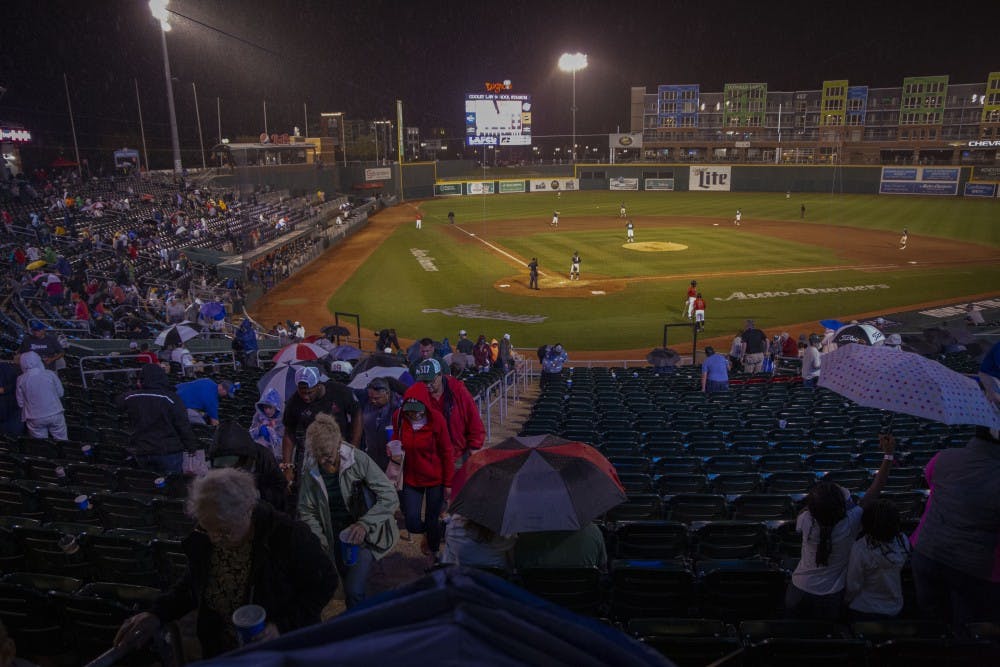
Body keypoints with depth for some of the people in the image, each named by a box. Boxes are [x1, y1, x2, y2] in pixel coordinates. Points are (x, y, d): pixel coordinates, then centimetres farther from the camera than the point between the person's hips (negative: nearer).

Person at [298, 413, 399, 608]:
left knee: (354, 591, -21)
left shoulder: (359, 460, -20)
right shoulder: (311, 469, -8)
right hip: (336, 538, 4)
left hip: (364, 535, -4)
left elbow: (391, 498, -18)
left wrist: (364, 524, -27)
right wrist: (320, 541, -10)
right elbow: (307, 511, 1)